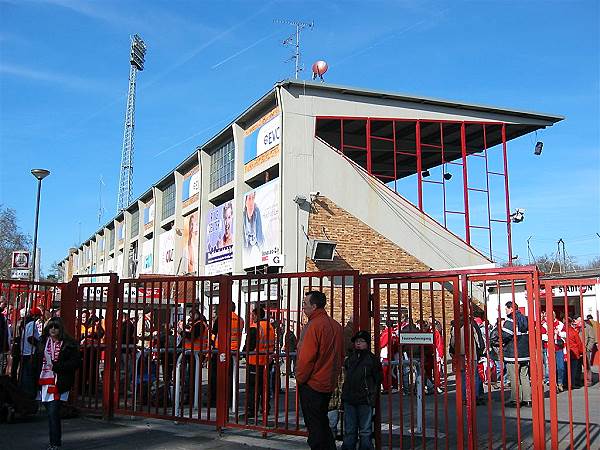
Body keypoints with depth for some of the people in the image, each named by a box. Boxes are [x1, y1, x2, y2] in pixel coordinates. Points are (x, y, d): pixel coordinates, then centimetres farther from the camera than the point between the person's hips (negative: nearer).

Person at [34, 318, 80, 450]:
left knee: (53, 412, -11)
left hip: (59, 383, -5)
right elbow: (37, 362, 17)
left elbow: (76, 362, -8)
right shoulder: (43, 343, 11)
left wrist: (57, 366, -15)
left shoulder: (69, 344, -4)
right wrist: (36, 378, 6)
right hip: (45, 382, 5)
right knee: (51, 412, 13)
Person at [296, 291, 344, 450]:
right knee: (323, 421, 20)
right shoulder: (336, 325, 6)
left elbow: (306, 357, -21)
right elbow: (340, 356, 13)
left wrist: (300, 378, -8)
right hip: (329, 383, 8)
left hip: (312, 383, -8)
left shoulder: (314, 325, -19)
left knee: (314, 425, 2)